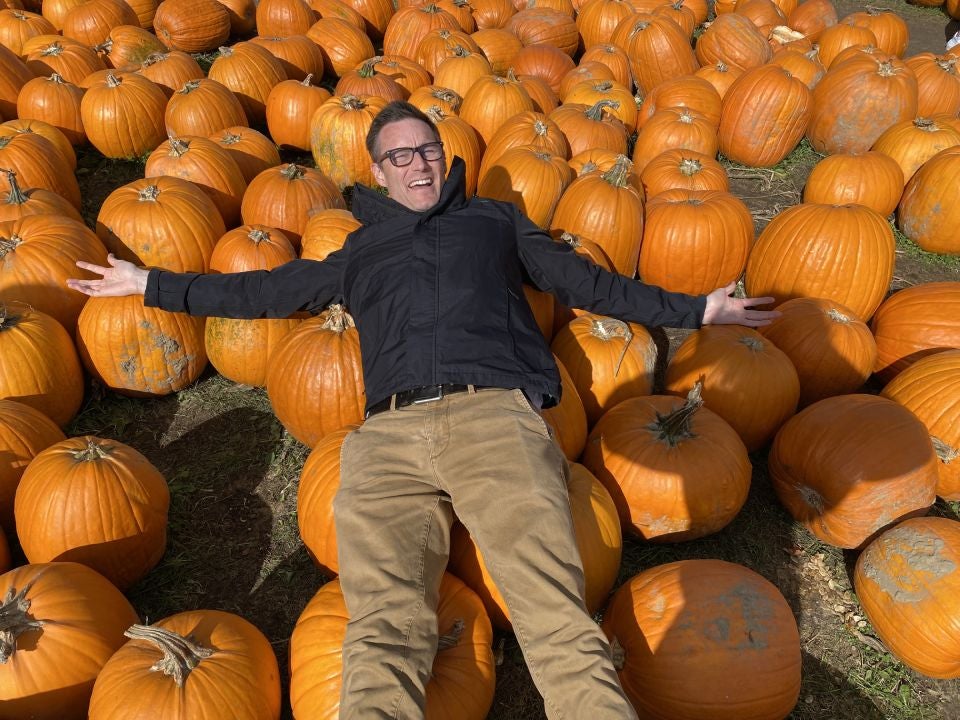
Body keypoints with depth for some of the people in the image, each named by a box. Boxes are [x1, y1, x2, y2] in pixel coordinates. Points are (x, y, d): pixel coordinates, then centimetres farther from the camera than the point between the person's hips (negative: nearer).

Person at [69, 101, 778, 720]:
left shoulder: (494, 219, 31)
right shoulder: (357, 251, 34)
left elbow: (586, 281, 29)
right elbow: (266, 291, 38)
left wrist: (696, 308, 25)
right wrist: (151, 284, 40)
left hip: (494, 414, -1)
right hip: (389, 433, 2)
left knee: (558, 621, -22)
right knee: (383, 634, -22)